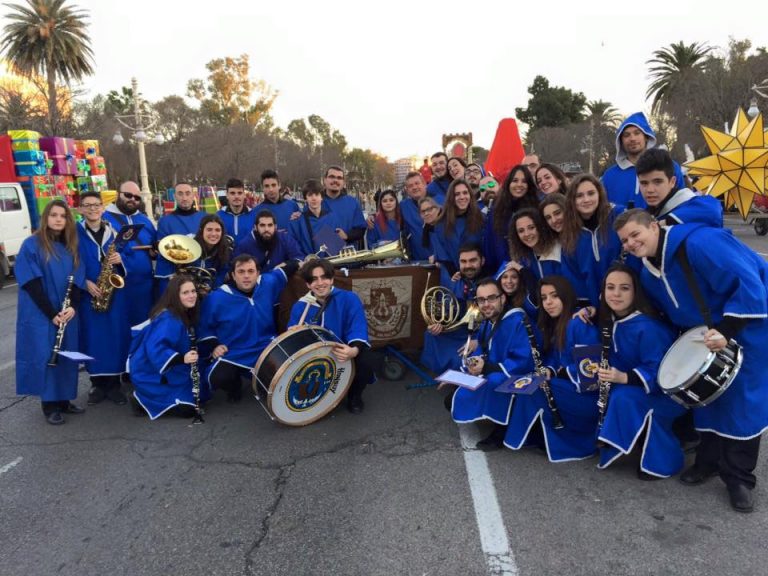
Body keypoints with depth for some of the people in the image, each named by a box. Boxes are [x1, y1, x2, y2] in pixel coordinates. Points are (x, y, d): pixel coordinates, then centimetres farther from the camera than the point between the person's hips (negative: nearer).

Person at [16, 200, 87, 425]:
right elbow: (31, 283, -12)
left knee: (66, 355, 9)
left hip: (66, 313, 5)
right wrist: (51, 313, -17)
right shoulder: (32, 244, -7)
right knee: (45, 356, -3)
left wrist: (72, 306, -12)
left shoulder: (71, 246, 8)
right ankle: (49, 405, 7)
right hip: (40, 314, -5)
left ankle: (64, 400, 20)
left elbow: (77, 279, 4)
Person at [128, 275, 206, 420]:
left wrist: (190, 356, -1)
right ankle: (141, 400, 1)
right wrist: (182, 358, -42)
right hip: (152, 374, -10)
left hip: (169, 372, 10)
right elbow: (155, 349, -35)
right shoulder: (168, 319, -25)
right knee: (187, 409, -13)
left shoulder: (185, 315, 4)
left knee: (197, 397, 16)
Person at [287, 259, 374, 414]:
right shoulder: (299, 307, -1)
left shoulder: (349, 299, -12)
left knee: (365, 359, -34)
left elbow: (359, 330, -23)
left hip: (346, 354, -2)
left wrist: (354, 351, -46)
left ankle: (355, 397, 2)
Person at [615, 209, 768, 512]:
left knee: (741, 402, -5)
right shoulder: (649, 273, -2)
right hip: (705, 335, 7)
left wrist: (726, 330, -34)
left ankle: (739, 477, 9)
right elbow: (668, 311, 15)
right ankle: (710, 460, 26)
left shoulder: (699, 242, -29)